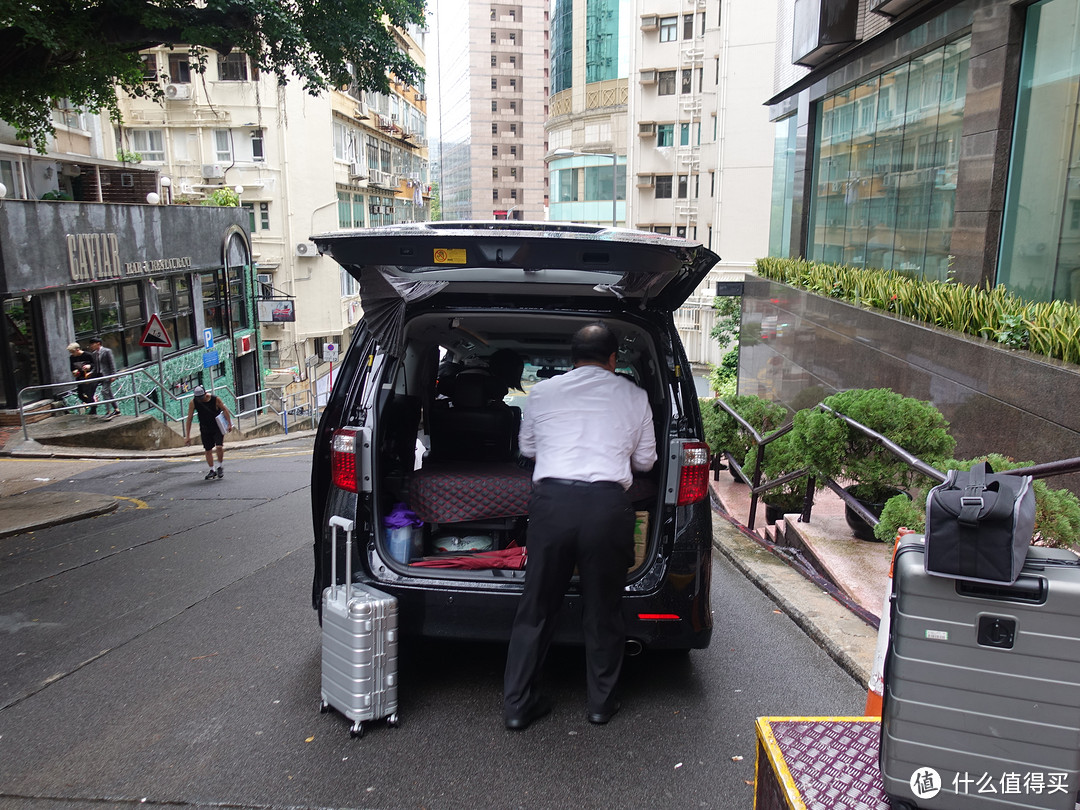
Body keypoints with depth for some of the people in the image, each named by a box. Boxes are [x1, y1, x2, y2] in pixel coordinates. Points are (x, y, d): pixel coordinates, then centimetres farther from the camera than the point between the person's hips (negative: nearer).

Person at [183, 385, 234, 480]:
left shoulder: (215, 399, -18)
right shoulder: (193, 402, -13)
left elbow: (224, 409, -2)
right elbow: (189, 419, -8)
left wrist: (229, 424, -8)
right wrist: (187, 436, -10)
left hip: (217, 427, -2)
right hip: (205, 429, 2)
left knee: (219, 446, -17)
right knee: (208, 450, 5)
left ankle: (220, 467, 6)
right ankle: (212, 470, 21)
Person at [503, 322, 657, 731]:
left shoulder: (542, 392, 12)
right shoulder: (634, 396, 11)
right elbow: (645, 459, 19)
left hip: (551, 499, 1)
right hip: (607, 502, 0)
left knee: (536, 608, 12)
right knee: (603, 609, 15)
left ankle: (517, 705, 20)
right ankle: (601, 702, 28)